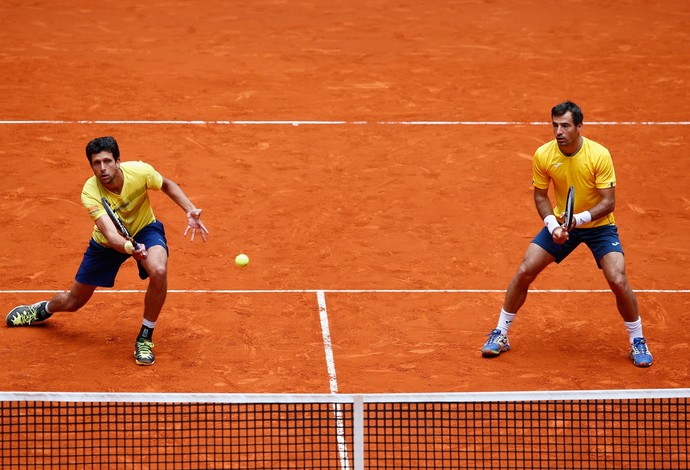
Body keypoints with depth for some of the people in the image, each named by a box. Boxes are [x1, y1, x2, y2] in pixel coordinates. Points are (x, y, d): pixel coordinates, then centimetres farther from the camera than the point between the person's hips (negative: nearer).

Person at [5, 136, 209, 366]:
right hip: (107, 242, 0)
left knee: (159, 271, -35)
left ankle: (144, 340, -14)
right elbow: (111, 235, -44)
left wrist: (191, 210, -18)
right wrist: (131, 249, -65)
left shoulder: (140, 172, -30)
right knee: (73, 302, 12)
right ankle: (43, 309, 53)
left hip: (144, 229, 0)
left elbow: (168, 185, -5)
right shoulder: (90, 192, -34)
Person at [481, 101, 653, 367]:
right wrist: (553, 226, -18)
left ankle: (637, 342, 4)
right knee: (524, 272, -5)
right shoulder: (543, 155, -15)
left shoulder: (599, 155, -25)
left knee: (618, 280, -18)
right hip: (560, 224, 3)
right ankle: (500, 335, 12)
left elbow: (608, 202, -21)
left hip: (598, 225, -3)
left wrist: (579, 218, -36)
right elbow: (540, 196, -2)